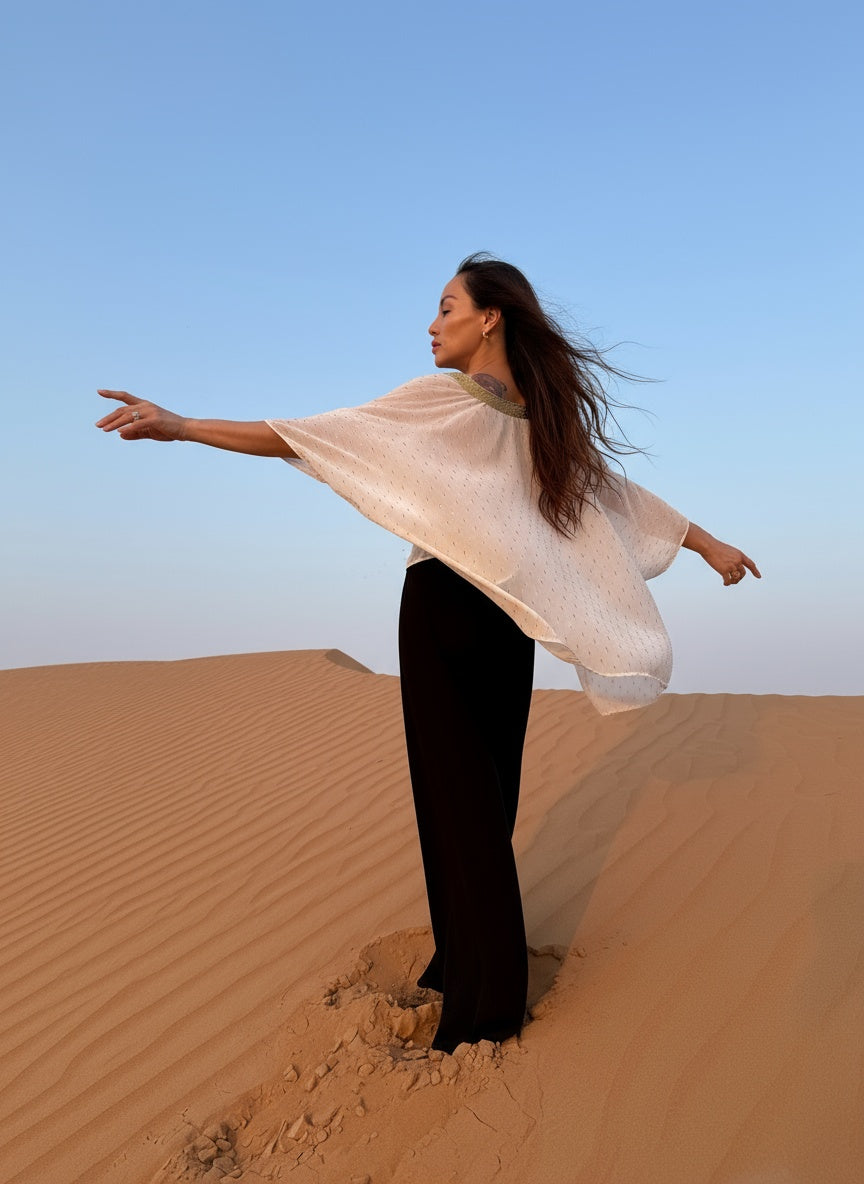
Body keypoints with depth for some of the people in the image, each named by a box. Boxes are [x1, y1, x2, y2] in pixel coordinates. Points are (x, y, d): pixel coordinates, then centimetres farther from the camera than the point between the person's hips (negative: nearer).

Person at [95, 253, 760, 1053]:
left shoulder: (441, 400, -11)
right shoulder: (547, 417, 6)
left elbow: (316, 435, -17)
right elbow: (624, 496, 11)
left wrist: (183, 427, -16)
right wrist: (711, 544, 23)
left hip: (443, 611, -6)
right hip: (506, 618, 6)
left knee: (456, 795, 1)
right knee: (491, 792, 15)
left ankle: (482, 1003, 12)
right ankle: (473, 966, 29)